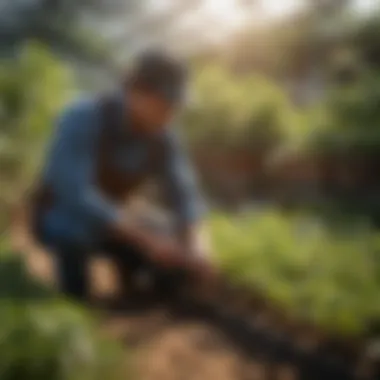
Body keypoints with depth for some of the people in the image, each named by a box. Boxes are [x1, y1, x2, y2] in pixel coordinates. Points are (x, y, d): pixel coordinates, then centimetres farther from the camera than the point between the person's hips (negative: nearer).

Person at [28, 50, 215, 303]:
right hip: (61, 214, -4)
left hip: (110, 217, 5)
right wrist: (145, 239, -46)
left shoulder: (164, 136, -17)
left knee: (168, 268, -11)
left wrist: (193, 245, -38)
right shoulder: (82, 118, -33)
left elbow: (184, 196, -16)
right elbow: (74, 192, -42)